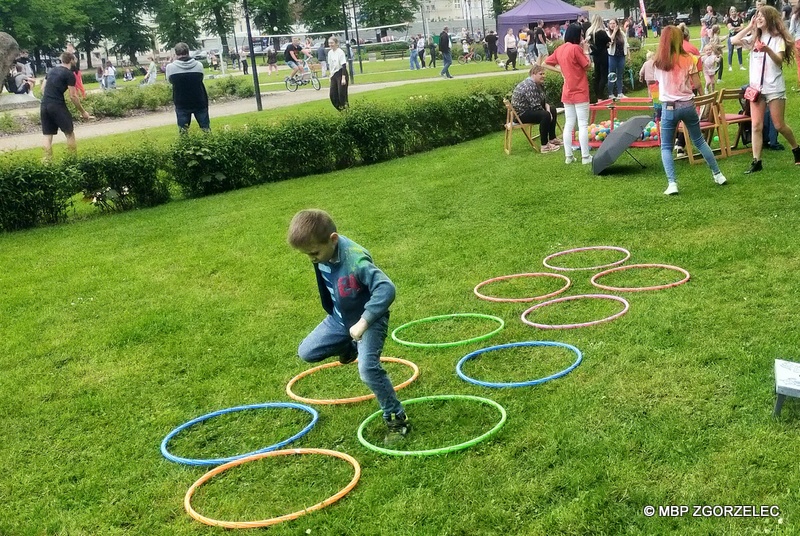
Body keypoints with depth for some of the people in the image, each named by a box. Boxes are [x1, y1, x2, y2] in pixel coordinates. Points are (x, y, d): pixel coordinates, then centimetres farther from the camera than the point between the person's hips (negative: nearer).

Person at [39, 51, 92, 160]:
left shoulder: (51, 71, 17)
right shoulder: (69, 74, -4)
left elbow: (43, 89, 17)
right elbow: (73, 96, -6)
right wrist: (83, 111, 1)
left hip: (44, 105, 6)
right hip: (57, 106, -6)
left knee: (48, 135, 8)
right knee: (69, 133, 6)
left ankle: (47, 160, 5)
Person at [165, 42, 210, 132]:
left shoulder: (170, 67, -12)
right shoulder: (199, 65, -9)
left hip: (182, 104, -1)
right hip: (199, 102, 1)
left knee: (183, 131, 6)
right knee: (206, 128, 10)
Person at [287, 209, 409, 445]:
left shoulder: (356, 260, -35)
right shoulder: (322, 253, -11)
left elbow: (386, 288, -42)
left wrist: (364, 322, -42)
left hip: (369, 319, -8)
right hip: (340, 319, 8)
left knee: (368, 368, -24)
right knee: (306, 352, 8)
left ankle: (397, 419, -5)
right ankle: (351, 347, 32)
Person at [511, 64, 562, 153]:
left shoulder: (539, 84, 7)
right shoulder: (530, 85, -25)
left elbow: (543, 101, 13)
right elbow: (536, 106, -28)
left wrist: (548, 108, -7)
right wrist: (547, 113, -15)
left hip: (530, 109, 11)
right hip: (521, 113, -11)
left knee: (552, 109, 16)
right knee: (545, 116, -30)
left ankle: (552, 139, 23)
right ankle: (544, 146, -25)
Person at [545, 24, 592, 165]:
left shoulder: (559, 49, 6)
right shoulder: (576, 48, -14)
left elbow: (547, 63, 13)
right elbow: (587, 66, -9)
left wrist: (561, 71, 8)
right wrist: (586, 50, -1)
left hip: (567, 93, 7)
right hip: (580, 92, -7)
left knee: (569, 124, 8)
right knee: (583, 124, -3)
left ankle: (568, 156, 9)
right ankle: (585, 156, -2)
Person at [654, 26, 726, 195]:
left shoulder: (659, 61, -5)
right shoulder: (687, 59, -5)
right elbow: (697, 84, -2)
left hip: (669, 108, -1)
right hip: (688, 105, 2)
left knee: (666, 147, 9)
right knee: (699, 141, 20)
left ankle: (672, 184, -8)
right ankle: (718, 174, 26)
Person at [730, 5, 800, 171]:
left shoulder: (777, 38, -5)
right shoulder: (754, 38, 11)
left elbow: (779, 61, -17)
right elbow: (734, 40, -1)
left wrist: (768, 50, -35)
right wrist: (749, 26, 0)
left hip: (774, 87, -4)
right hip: (756, 87, 5)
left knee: (779, 125, 1)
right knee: (756, 126, -1)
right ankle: (756, 162, -1)